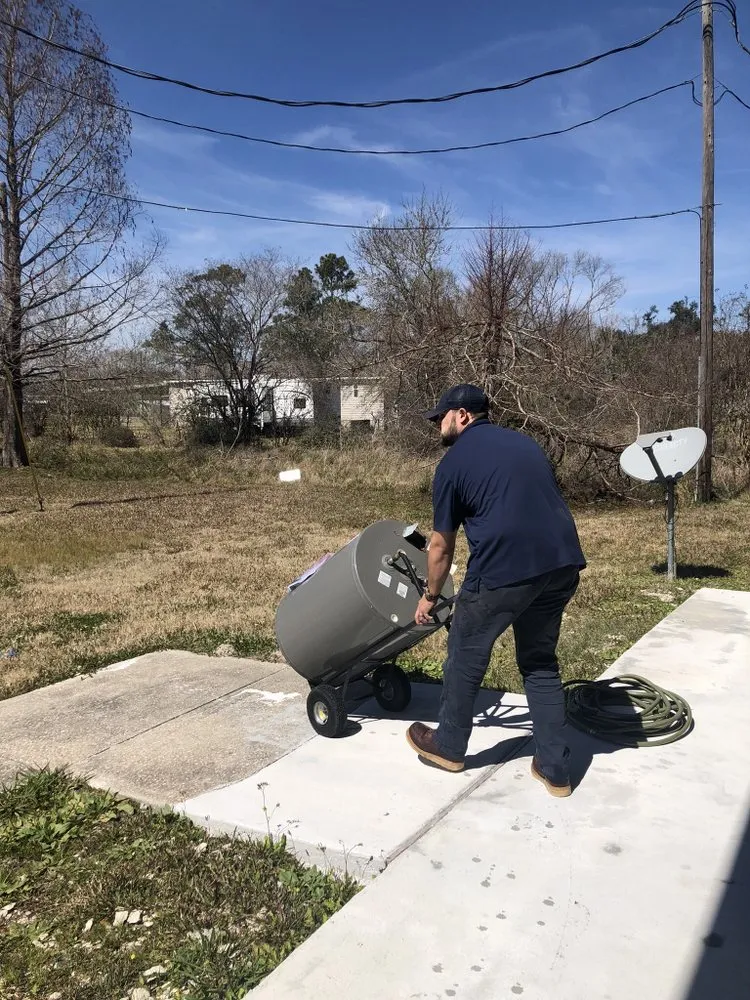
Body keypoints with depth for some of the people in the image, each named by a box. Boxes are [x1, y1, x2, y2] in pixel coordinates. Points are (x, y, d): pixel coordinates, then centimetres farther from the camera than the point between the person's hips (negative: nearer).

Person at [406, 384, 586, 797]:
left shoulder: (453, 462, 5)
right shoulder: (525, 442, 21)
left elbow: (441, 547, 9)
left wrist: (430, 596, 23)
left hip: (505, 568, -6)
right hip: (563, 562, 6)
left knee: (466, 655, 16)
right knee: (541, 661, 21)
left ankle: (448, 746, 34)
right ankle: (555, 768, 25)